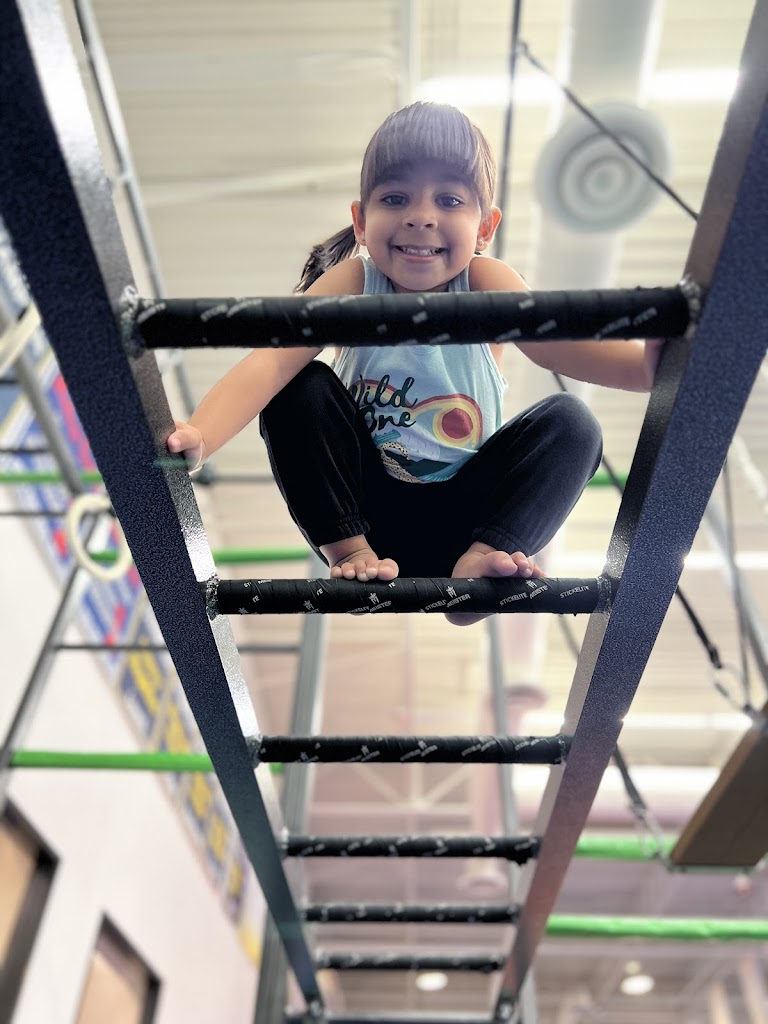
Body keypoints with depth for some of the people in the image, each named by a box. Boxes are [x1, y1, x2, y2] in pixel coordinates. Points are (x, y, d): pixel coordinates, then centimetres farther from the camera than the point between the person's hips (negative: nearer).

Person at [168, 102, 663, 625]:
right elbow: (269, 362, -31)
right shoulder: (351, 285, -16)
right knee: (299, 387, -21)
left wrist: (651, 362, -54)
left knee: (571, 424, -18)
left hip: (461, 508, 1)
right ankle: (350, 551, -15)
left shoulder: (484, 284, -15)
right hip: (365, 503, 0)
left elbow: (562, 343, -33)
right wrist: (195, 439, -50)